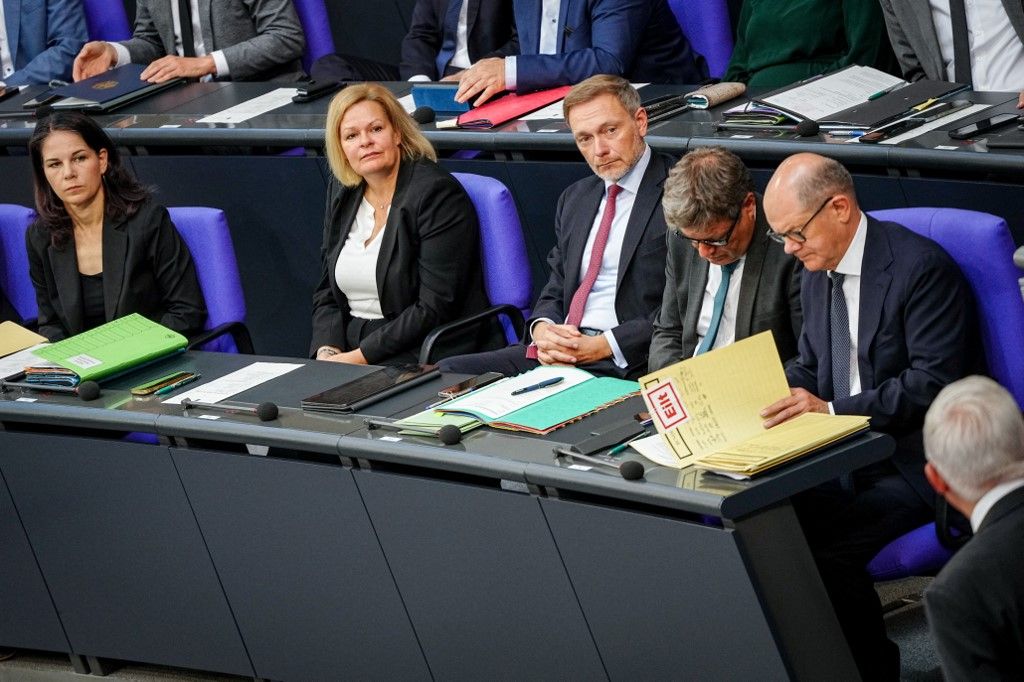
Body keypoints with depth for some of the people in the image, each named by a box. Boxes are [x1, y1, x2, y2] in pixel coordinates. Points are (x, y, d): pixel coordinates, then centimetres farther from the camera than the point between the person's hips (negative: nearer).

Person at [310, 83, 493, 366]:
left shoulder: (437, 193, -10)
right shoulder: (342, 193, 12)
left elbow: (435, 309, -16)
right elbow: (327, 293, 14)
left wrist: (358, 358, -18)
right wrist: (327, 353, -6)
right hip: (346, 349, 6)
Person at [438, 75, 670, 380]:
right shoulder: (575, 199, 22)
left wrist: (603, 346, -17)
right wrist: (542, 329, -3)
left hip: (624, 366, -8)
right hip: (554, 352, 8)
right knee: (447, 372, -11)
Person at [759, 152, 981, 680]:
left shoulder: (921, 268, -14)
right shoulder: (818, 275, 12)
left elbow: (934, 383, -20)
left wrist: (831, 409, -26)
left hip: (914, 463, -7)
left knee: (826, 551, -30)